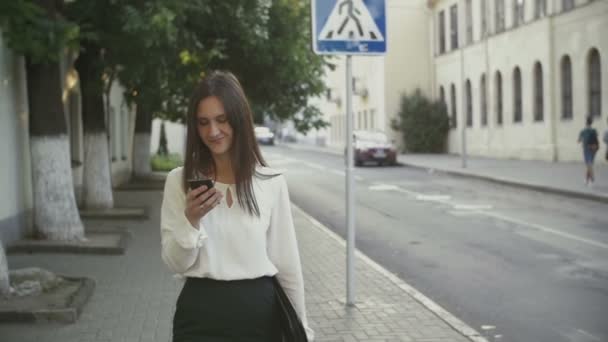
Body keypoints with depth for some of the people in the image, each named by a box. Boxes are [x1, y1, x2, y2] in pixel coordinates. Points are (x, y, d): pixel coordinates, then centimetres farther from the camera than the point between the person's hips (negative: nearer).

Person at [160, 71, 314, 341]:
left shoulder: (271, 182, -1)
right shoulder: (179, 181, -1)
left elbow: (288, 263, 3)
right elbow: (174, 264, -2)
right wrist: (191, 219, -18)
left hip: (259, 312, 0)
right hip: (200, 314, 0)